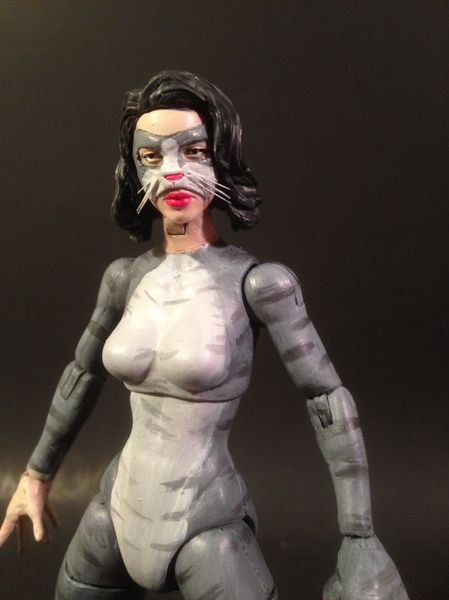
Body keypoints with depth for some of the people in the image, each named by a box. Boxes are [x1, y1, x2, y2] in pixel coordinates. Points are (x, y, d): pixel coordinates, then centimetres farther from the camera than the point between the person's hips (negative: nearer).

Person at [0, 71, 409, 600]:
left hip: (206, 523, -4)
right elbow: (84, 374, 11)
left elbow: (328, 401, -12)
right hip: (121, 508, 5)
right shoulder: (126, 276, -2)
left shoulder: (259, 281, -17)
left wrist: (360, 538, -11)